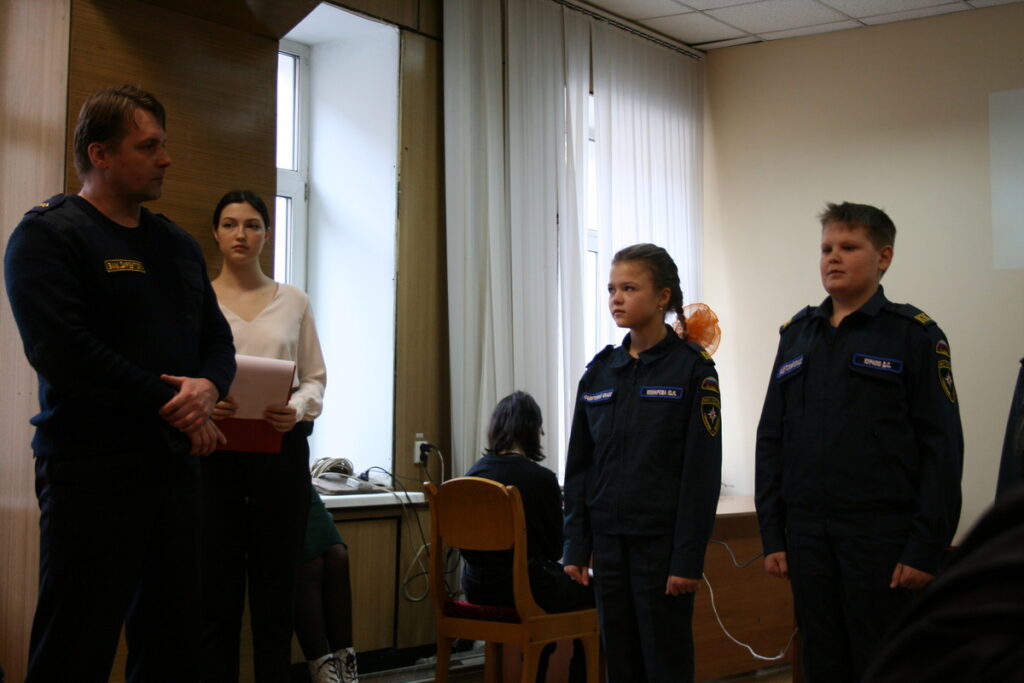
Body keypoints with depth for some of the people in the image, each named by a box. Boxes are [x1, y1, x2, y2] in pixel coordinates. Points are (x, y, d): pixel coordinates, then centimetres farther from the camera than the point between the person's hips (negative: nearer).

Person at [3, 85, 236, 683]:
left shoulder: (178, 245, 18)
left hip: (176, 466, 7)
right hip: (92, 470, -7)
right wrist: (169, 405, -14)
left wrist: (208, 386, -8)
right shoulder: (48, 235, -5)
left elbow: (218, 339, 17)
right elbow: (61, 350, -17)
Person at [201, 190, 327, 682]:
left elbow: (316, 377, 10)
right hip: (214, 452, -1)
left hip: (280, 451, 2)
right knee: (218, 593, -2)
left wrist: (299, 409, -11)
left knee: (275, 593, 4)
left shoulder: (293, 302, 12)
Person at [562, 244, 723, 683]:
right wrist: (575, 547, 5)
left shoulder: (693, 368, -6)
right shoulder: (599, 371, 7)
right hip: (609, 539, 5)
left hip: (662, 540, -5)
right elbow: (579, 465, 9)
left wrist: (689, 556, -14)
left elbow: (702, 470, -10)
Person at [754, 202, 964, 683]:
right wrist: (771, 534, 6)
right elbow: (771, 439, 11)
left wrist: (927, 547, -12)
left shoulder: (914, 335, -2)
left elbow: (942, 448, -7)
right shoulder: (797, 334, 11)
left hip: (882, 535, -4)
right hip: (807, 537, 4)